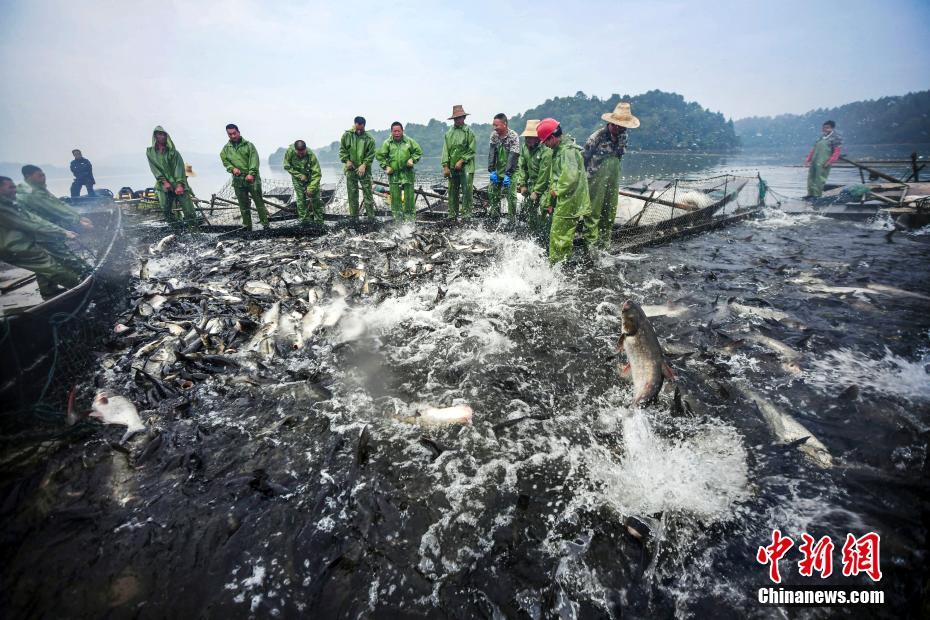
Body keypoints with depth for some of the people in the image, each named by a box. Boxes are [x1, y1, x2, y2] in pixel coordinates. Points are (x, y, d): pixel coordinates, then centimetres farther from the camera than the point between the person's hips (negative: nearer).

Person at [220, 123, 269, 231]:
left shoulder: (248, 145, 2)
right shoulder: (226, 148, 11)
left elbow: (254, 159, -7)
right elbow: (225, 162, 12)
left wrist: (251, 173, -18)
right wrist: (232, 168, -9)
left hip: (252, 178, -3)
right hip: (238, 180, 3)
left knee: (259, 201, -2)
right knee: (243, 205, 6)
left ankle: (265, 224, 3)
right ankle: (247, 226, 14)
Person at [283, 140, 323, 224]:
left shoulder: (311, 155, -31)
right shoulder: (289, 152, -23)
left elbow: (317, 174, -28)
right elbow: (287, 166, -9)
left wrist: (311, 189, -31)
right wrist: (300, 175, -18)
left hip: (310, 177, -2)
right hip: (297, 177, 2)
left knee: (315, 198, -4)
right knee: (300, 199, -3)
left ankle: (319, 221, 5)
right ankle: (304, 220, 4)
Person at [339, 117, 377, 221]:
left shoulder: (369, 138, -5)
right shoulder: (346, 135, 1)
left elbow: (371, 154, -5)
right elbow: (342, 150, 7)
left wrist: (364, 165, -15)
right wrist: (346, 160, -7)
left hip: (364, 170, -2)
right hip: (351, 169, 2)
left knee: (367, 193, -1)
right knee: (352, 193, 7)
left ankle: (371, 216, 5)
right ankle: (354, 216, 16)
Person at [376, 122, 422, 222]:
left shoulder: (409, 141, 3)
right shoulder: (387, 143, 3)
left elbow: (418, 151, 10)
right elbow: (380, 155, 8)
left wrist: (412, 159, -5)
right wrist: (386, 166, -3)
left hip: (407, 173, -1)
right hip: (393, 174, 1)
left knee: (409, 196, 1)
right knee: (395, 197, 2)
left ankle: (410, 217, 12)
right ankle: (398, 219, 10)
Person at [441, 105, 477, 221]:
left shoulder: (469, 132, -1)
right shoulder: (449, 133, 11)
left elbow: (472, 150, -5)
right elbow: (445, 150, 9)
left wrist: (461, 161, -12)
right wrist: (445, 166, 0)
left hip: (466, 167, -4)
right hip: (452, 168, 4)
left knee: (466, 190, -7)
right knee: (452, 191, 7)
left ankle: (466, 213, -1)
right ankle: (452, 214, 14)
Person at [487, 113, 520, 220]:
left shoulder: (513, 136, -15)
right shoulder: (494, 135, 0)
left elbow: (513, 156, -21)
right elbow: (491, 153, -4)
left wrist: (508, 174, -27)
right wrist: (492, 170, -13)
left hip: (510, 171, -5)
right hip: (498, 170, 5)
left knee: (511, 195, -10)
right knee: (492, 192, 5)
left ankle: (512, 218, 0)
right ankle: (494, 216, 18)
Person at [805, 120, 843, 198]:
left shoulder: (836, 138, 0)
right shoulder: (821, 138, 21)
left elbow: (836, 152, -8)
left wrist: (829, 162, -17)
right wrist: (809, 159, 15)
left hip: (823, 164, -7)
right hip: (814, 162, 7)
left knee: (820, 179, -8)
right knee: (811, 177, 8)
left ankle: (817, 195, -5)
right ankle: (810, 193, 15)